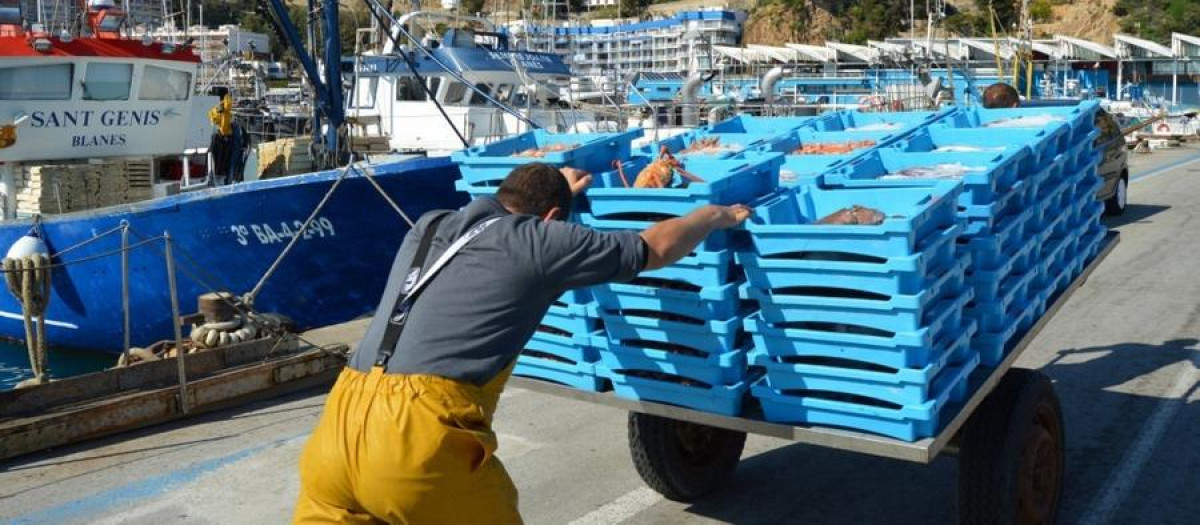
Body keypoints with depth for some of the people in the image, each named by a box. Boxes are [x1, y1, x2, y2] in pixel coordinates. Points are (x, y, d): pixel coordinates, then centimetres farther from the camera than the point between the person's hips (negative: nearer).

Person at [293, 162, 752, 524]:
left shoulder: (427, 226, 24)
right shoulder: (539, 239, 7)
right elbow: (659, 247, 17)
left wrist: (555, 189, 62)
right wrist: (717, 215, 37)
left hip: (337, 427, 6)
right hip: (420, 436, -5)